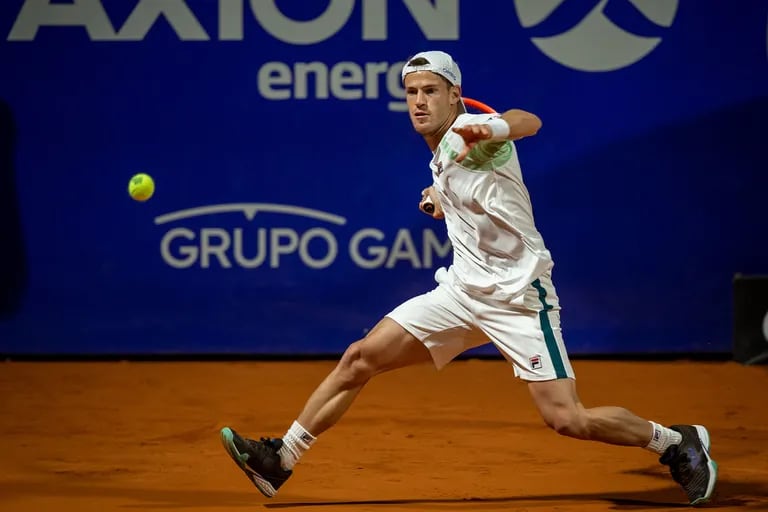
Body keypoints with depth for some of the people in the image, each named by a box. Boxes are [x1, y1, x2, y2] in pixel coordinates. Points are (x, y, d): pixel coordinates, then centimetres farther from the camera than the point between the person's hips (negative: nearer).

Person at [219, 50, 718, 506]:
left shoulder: (467, 130, -16)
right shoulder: (443, 154, 10)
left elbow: (529, 121, -39)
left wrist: (492, 128, -59)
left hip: (519, 297, -8)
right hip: (462, 291, 8)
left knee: (568, 419, -14)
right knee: (360, 359, 0)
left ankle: (676, 441, 8)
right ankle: (281, 459, 7)